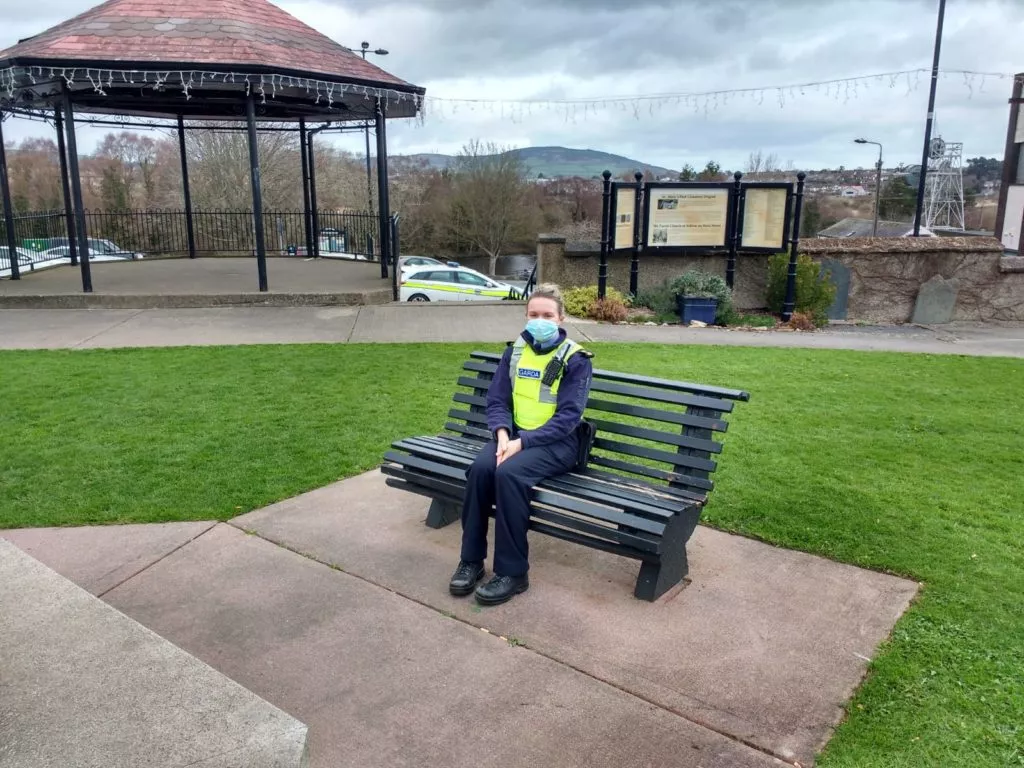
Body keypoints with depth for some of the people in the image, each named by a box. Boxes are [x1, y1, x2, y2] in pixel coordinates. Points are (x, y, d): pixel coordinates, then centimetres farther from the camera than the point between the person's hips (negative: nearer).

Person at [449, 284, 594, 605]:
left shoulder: (576, 359, -6)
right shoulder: (514, 351, 8)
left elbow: (568, 417, -14)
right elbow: (496, 400, 5)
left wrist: (522, 442, -23)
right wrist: (502, 433, -16)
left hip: (556, 442, -4)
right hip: (514, 434, 4)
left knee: (509, 472, -32)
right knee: (480, 467, -27)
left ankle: (513, 572, -21)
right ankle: (471, 560, -13)